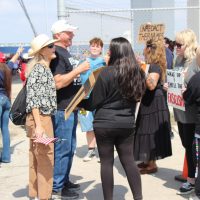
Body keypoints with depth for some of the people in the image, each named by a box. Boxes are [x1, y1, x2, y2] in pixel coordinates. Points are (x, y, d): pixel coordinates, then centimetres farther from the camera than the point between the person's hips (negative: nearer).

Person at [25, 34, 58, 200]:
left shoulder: (45, 68, 15)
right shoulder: (39, 68, -13)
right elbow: (32, 98, -19)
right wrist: (38, 125, -24)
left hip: (44, 118, 10)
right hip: (39, 118, -10)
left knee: (37, 159, 16)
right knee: (45, 158, -5)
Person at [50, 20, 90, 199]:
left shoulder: (65, 52, 15)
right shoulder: (56, 54, -14)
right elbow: (58, 82, -24)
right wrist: (78, 70, -21)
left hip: (71, 107, 10)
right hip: (62, 109, -10)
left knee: (70, 147, 16)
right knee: (62, 149, -4)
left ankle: (64, 180, 28)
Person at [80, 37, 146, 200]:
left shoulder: (106, 73, -14)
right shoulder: (137, 72, 3)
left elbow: (93, 103, -8)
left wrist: (79, 103, 9)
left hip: (105, 124, -5)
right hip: (127, 124, 5)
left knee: (107, 163, 6)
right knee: (129, 161, 12)